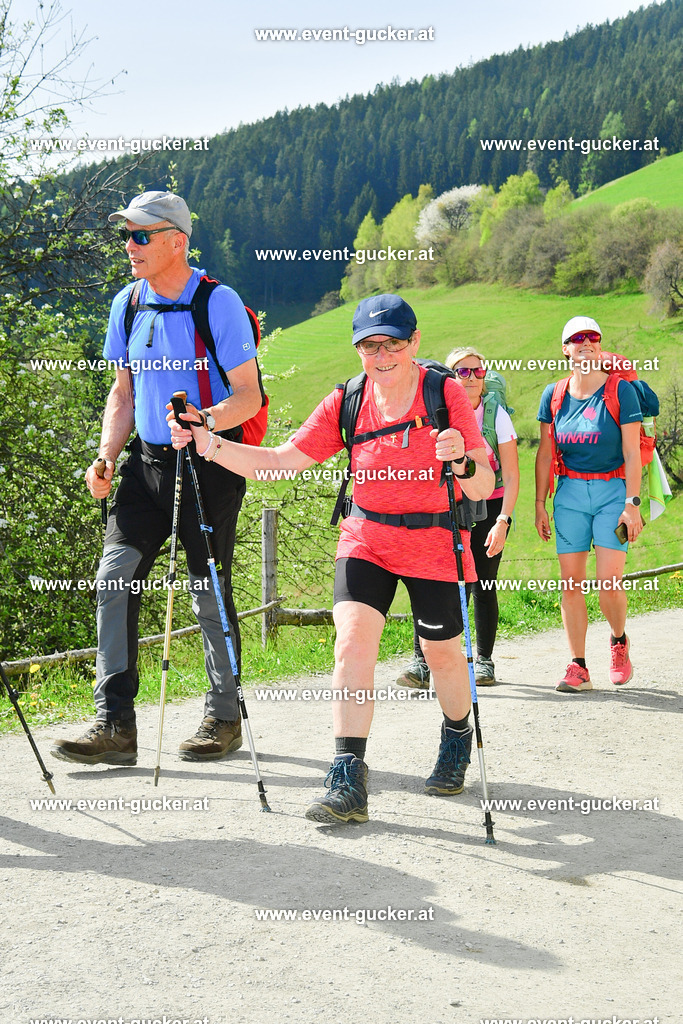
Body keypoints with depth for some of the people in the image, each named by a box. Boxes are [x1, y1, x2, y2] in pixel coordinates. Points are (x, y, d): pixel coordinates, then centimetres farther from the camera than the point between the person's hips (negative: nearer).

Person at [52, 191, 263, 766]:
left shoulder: (219, 302, -10)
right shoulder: (128, 304, 9)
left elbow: (249, 397, -10)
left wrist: (202, 422, -29)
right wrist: (106, 458, 3)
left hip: (209, 463, -5)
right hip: (147, 460, 5)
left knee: (210, 594, 0)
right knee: (114, 579, -8)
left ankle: (225, 718, 19)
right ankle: (115, 726, -5)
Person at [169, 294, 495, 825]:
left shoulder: (446, 393, -13)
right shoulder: (346, 403, -5)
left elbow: (485, 488, -15)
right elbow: (279, 462, -8)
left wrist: (462, 463, -37)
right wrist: (209, 443, -19)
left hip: (435, 541, -1)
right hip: (365, 539, 2)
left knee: (442, 653, 11)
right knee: (353, 640, -17)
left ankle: (458, 740, 43)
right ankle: (348, 781, -15)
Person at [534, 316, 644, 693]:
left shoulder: (621, 391, -4)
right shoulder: (554, 395, 6)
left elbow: (631, 454, -6)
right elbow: (545, 453, 10)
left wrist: (632, 504, -11)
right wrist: (540, 504, 7)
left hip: (612, 491, -3)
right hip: (570, 493, 3)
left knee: (609, 583, -10)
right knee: (570, 583, -1)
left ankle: (619, 641, 21)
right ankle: (578, 668, 7)